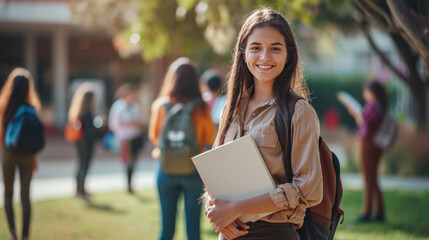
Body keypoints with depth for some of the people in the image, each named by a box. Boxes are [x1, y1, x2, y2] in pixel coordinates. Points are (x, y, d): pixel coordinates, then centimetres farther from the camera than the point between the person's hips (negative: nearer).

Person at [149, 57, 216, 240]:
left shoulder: (160, 105, -5)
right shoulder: (201, 107, -9)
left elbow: (153, 137, 8)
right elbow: (210, 140, 2)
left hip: (166, 169, 1)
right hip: (193, 170, -1)